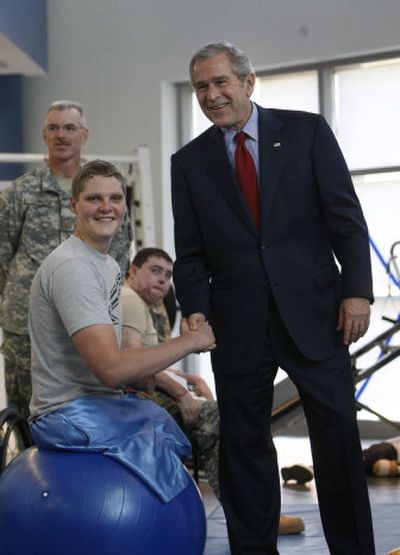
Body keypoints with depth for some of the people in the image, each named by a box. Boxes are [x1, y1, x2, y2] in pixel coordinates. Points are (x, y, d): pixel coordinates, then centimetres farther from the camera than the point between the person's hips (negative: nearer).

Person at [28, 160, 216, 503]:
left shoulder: (109, 265, 14)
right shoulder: (72, 268, -19)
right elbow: (111, 368, -26)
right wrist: (192, 341, -17)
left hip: (99, 399, 10)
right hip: (68, 413, -10)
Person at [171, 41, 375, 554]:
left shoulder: (306, 131, 4)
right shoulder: (189, 162, 9)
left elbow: (345, 216, 0)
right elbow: (190, 253, 7)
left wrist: (356, 289, -9)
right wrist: (194, 309, -8)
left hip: (314, 312, -1)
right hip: (238, 324, 2)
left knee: (338, 436, 1)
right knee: (243, 445, 6)